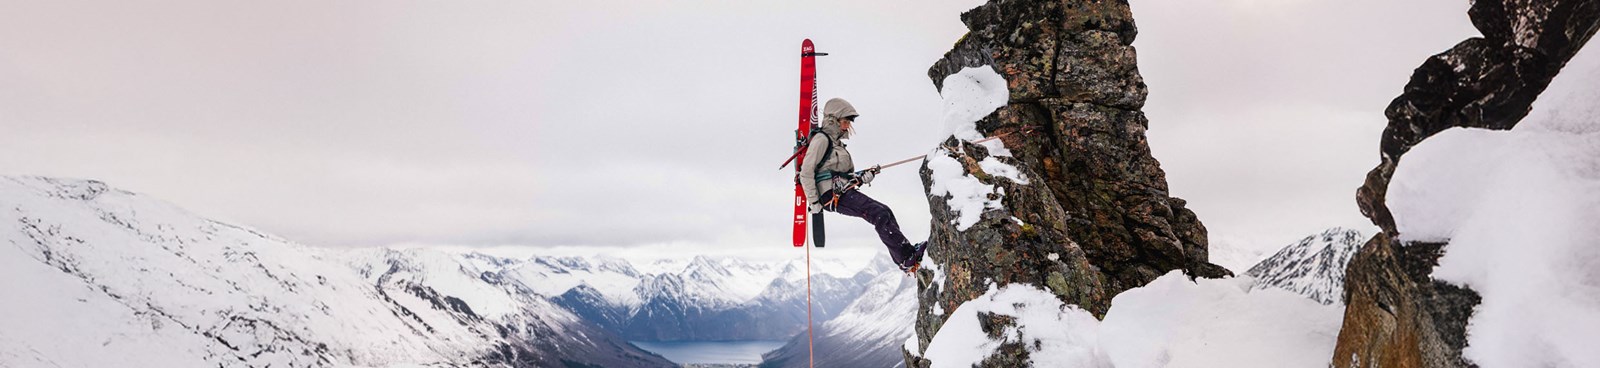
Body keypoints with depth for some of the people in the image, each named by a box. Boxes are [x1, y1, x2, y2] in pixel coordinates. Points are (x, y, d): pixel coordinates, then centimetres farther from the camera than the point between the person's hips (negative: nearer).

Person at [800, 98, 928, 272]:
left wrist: (862, 177, 5)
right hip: (832, 194, -9)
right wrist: (814, 201, -14)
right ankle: (907, 259, -19)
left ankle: (905, 255, -6)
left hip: (845, 191, 9)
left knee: (885, 212, -2)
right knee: (880, 214, -18)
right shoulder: (821, 139, -5)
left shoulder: (836, 142, 25)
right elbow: (806, 173, -12)